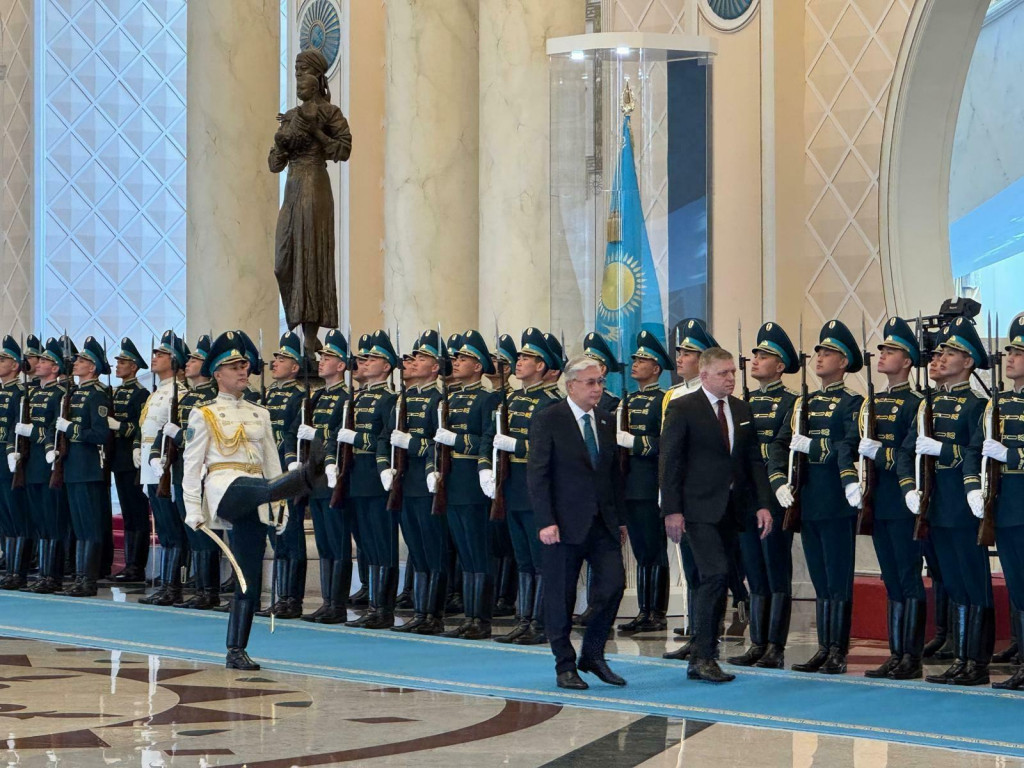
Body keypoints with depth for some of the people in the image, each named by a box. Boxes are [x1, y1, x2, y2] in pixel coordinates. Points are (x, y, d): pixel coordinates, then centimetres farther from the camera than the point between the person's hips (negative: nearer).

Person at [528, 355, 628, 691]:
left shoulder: (606, 421, 12)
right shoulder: (548, 420, -6)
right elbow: (537, 474, -9)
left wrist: (621, 519, 12)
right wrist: (545, 522, -16)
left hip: (603, 523, 5)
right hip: (565, 524, -5)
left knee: (613, 585, -3)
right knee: (560, 596, 1)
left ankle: (593, 655, 13)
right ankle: (565, 666, 13)